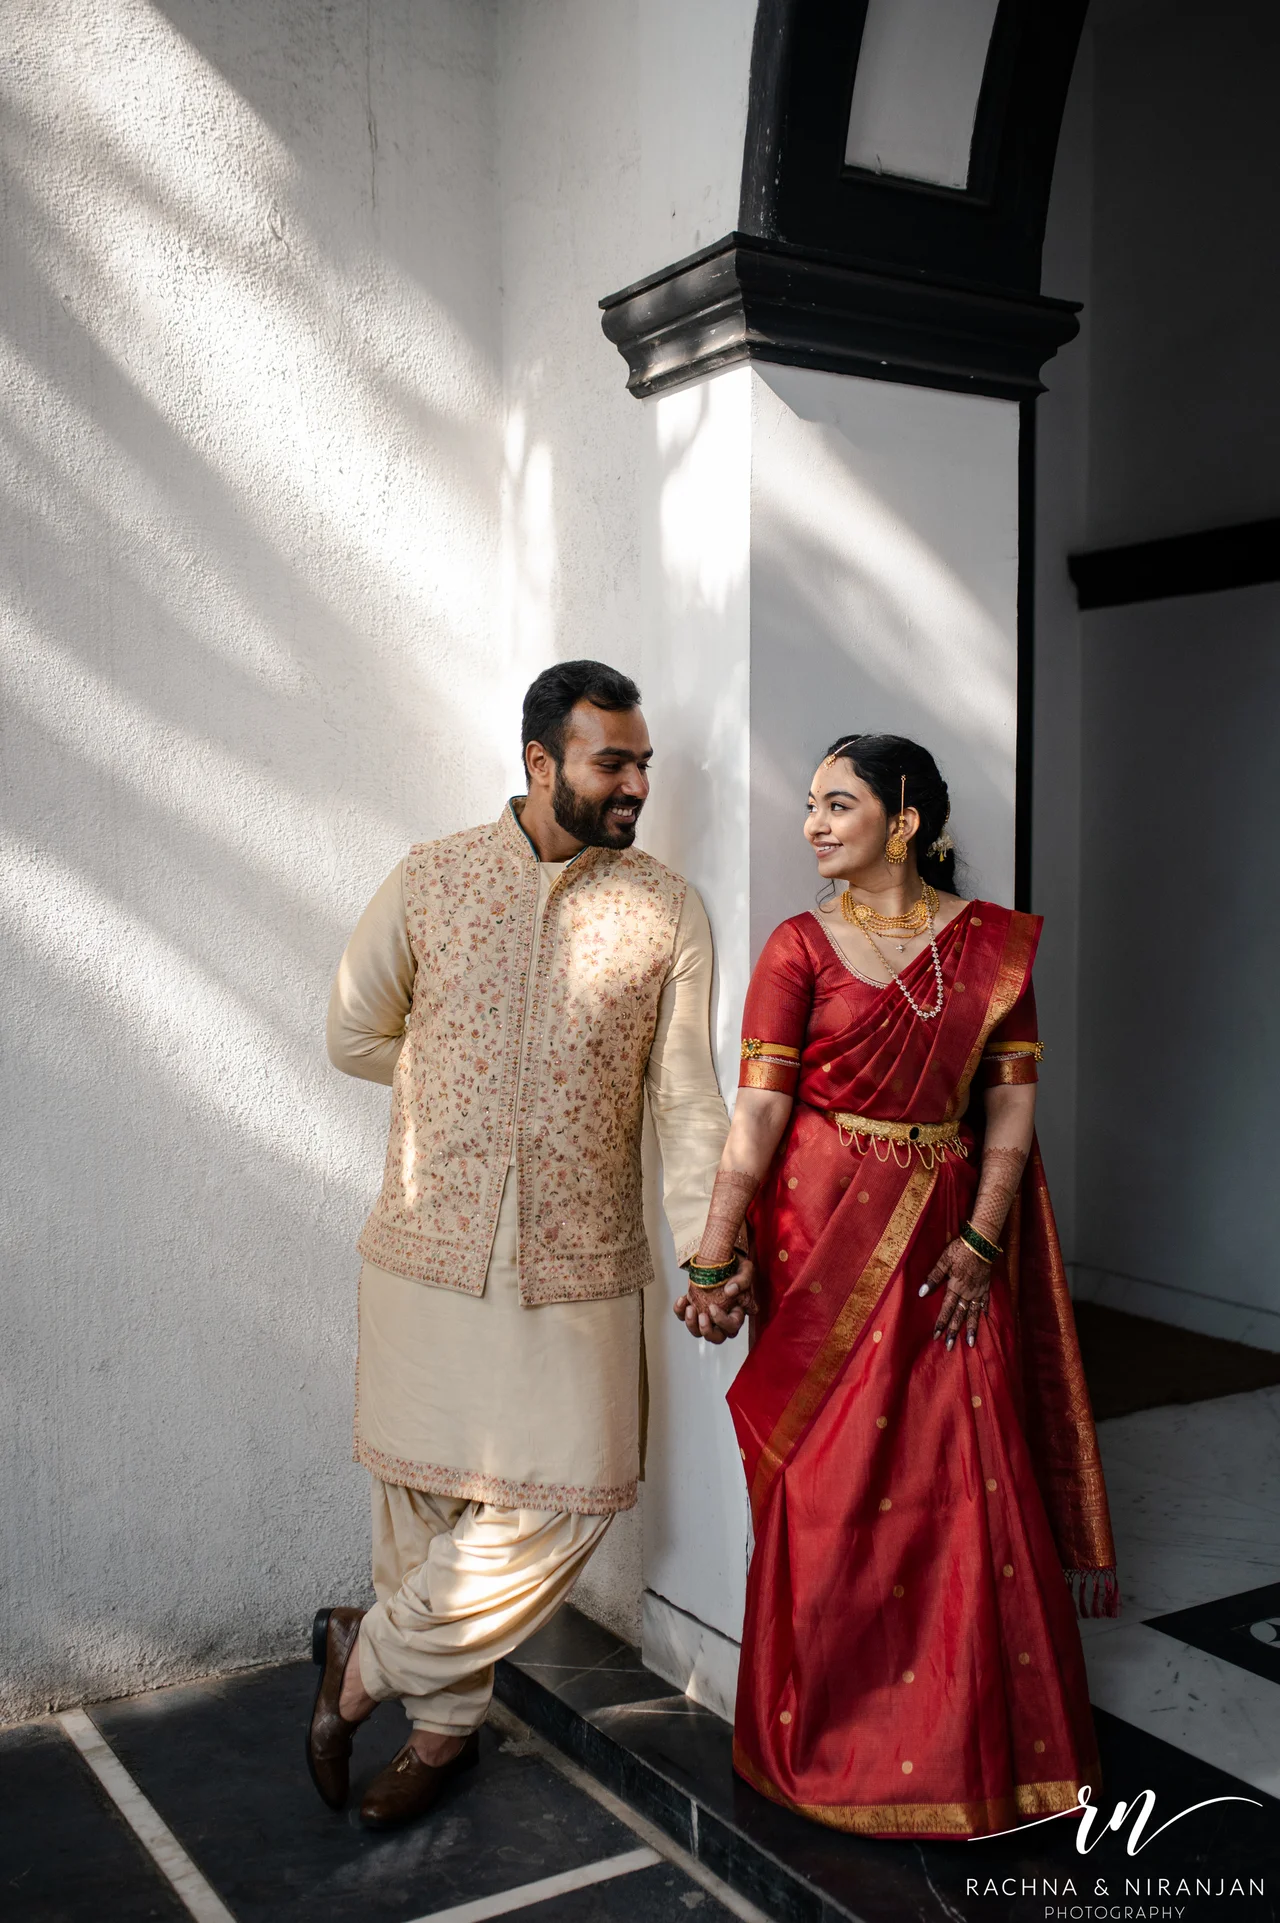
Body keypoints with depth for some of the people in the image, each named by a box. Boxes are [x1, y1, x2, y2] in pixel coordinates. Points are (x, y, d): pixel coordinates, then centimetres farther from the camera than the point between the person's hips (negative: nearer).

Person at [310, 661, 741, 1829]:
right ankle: (444, 1722, 32)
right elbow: (356, 1036, 10)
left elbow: (687, 1094, -1)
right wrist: (463, 1083, 9)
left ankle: (367, 1664, 20)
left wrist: (708, 1247, -9)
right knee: (424, 1497, 9)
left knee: (566, 1501, -2)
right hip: (430, 1249, 0)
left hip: (578, 1263, 0)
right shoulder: (431, 880, 1)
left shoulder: (668, 910, 0)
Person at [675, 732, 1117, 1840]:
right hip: (826, 1240, -1)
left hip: (946, 1240, 2)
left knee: (964, 1484, 5)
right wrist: (713, 1259, -13)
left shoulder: (995, 944, 4)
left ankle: (976, 1740, 27)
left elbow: (1012, 1103, 3)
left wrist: (979, 1241, -7)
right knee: (828, 1488, 5)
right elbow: (758, 1110, -9)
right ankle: (830, 1740, 25)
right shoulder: (801, 947, -2)